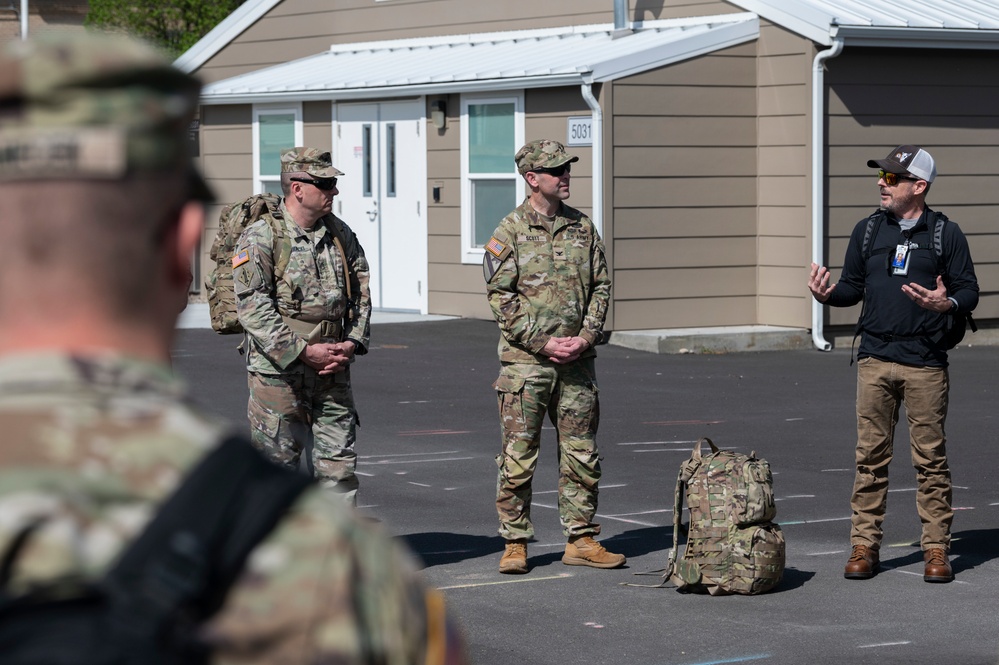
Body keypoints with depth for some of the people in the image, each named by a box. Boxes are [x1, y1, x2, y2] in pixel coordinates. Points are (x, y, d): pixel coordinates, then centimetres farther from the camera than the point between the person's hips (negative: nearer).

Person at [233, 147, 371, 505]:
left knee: (339, 464, 4)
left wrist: (352, 343, -3)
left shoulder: (341, 235, 9)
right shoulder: (260, 237, -9)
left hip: (332, 371, 5)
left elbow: (360, 294, 15)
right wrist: (304, 351, -19)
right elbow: (252, 306, -15)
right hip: (277, 372, -5)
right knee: (278, 466, 3)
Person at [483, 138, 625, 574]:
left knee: (582, 455, 7)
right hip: (525, 362, -4)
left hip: (576, 361, 4)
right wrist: (543, 342, -13)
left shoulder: (582, 227, 10)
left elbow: (601, 285, 11)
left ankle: (581, 541, 15)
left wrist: (586, 336, -4)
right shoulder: (510, 232, -3)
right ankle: (515, 544, 8)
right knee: (518, 456, -1)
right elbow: (501, 297, -7)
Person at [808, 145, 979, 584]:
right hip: (875, 360, 3)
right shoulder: (868, 231, 11)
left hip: (926, 365, -3)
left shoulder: (946, 234, 2)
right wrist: (827, 294, -6)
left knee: (931, 459, 0)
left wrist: (947, 304, -19)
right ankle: (864, 546, 9)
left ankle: (936, 550, 7)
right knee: (870, 456, 3)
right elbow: (853, 287, 15)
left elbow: (969, 290, 2)